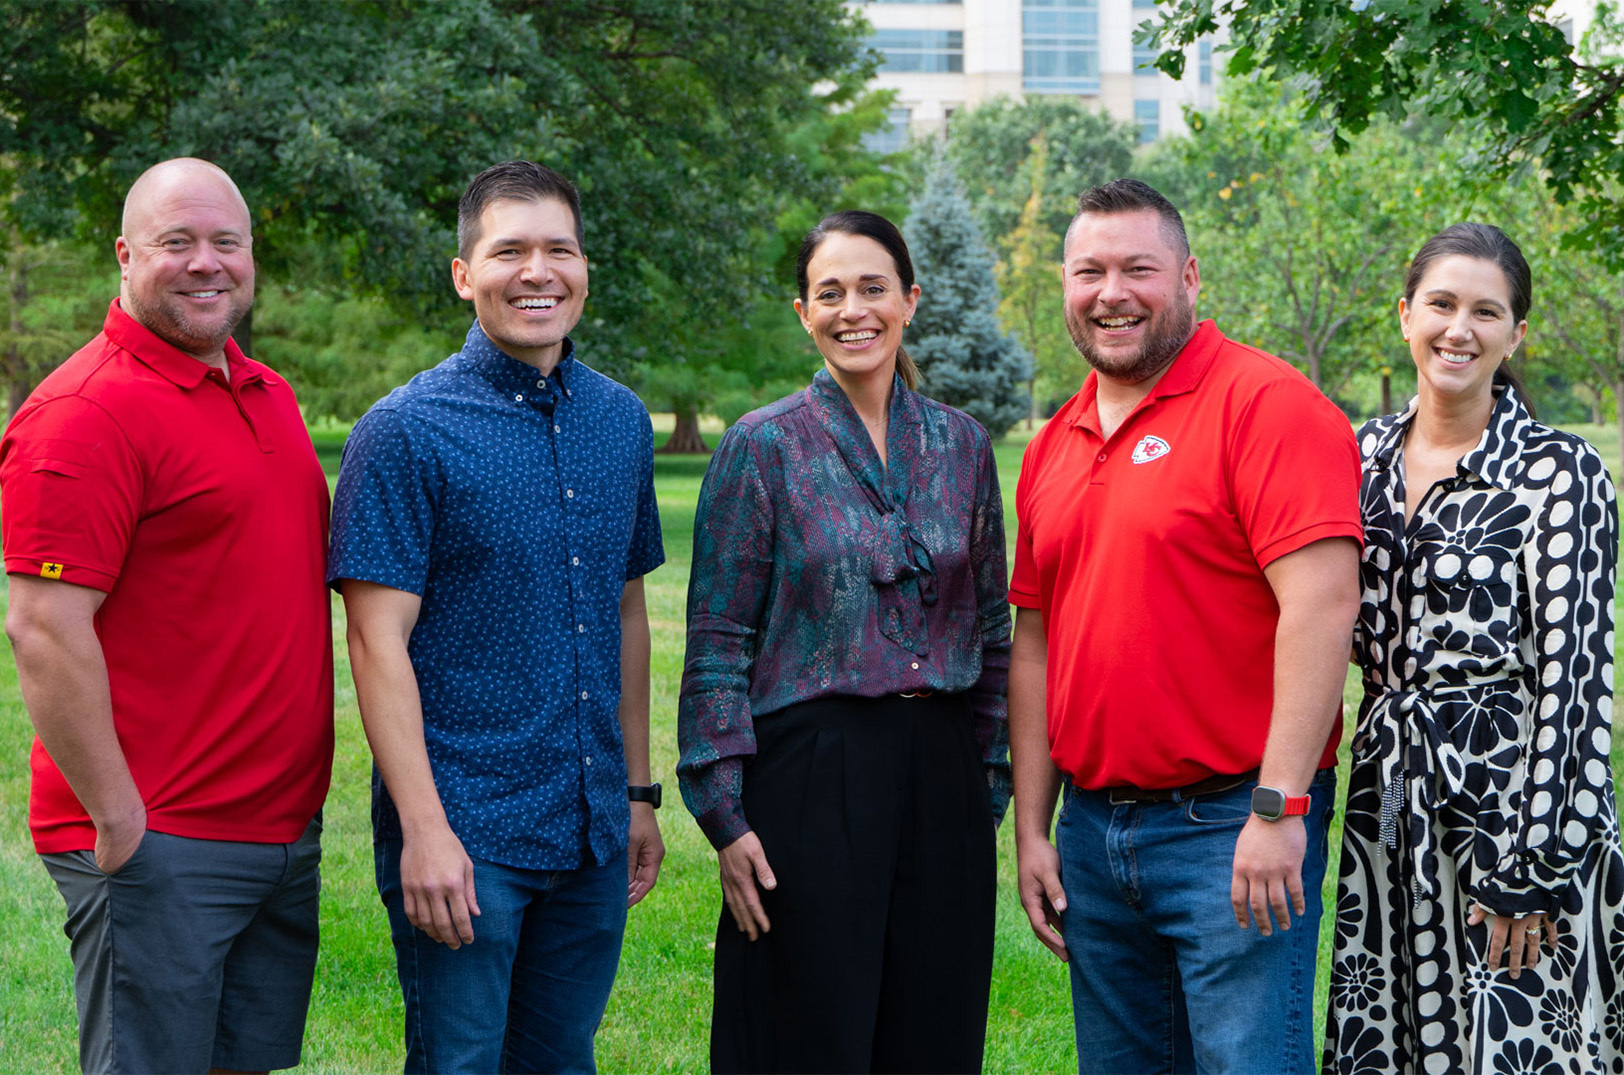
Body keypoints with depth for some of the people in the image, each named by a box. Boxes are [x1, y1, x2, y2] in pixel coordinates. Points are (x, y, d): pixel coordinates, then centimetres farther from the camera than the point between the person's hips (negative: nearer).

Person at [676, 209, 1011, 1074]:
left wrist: (991, 779, 10)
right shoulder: (763, 446, -2)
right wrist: (723, 816, -9)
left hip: (939, 776, 4)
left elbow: (992, 630, 15)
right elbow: (717, 647, -4)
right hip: (810, 772, -4)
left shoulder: (960, 444, 9)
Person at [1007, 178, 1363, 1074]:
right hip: (1091, 832, 7)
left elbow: (1322, 602, -18)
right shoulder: (1052, 448, 13)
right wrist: (1031, 830, 13)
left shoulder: (1263, 404, -10)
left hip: (1231, 826, -7)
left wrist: (1279, 807, -22)